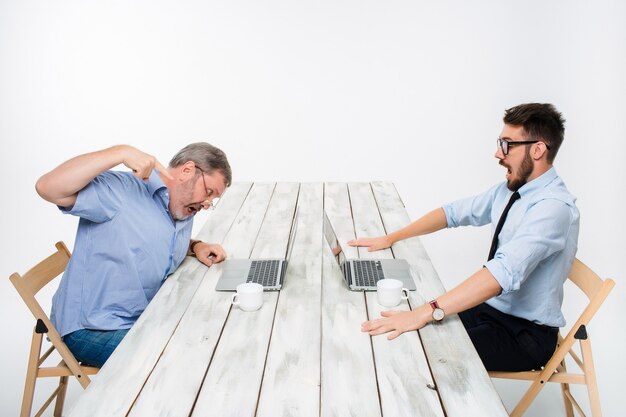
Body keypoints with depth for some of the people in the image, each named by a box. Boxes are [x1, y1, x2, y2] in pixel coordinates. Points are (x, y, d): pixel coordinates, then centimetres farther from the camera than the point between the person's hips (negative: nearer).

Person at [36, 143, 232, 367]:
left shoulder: (184, 212, 6)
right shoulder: (120, 190, -19)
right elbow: (48, 187, -32)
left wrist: (196, 247, 3)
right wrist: (122, 152, -37)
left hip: (142, 321, 9)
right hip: (91, 330, -8)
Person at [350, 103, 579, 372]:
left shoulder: (554, 207, -26)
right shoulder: (509, 190, 1)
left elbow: (505, 272, -39)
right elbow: (454, 212, 8)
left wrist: (426, 313, -45)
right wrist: (390, 238, 2)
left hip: (527, 333, -7)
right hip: (491, 307, 7)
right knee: (418, 337, -2)